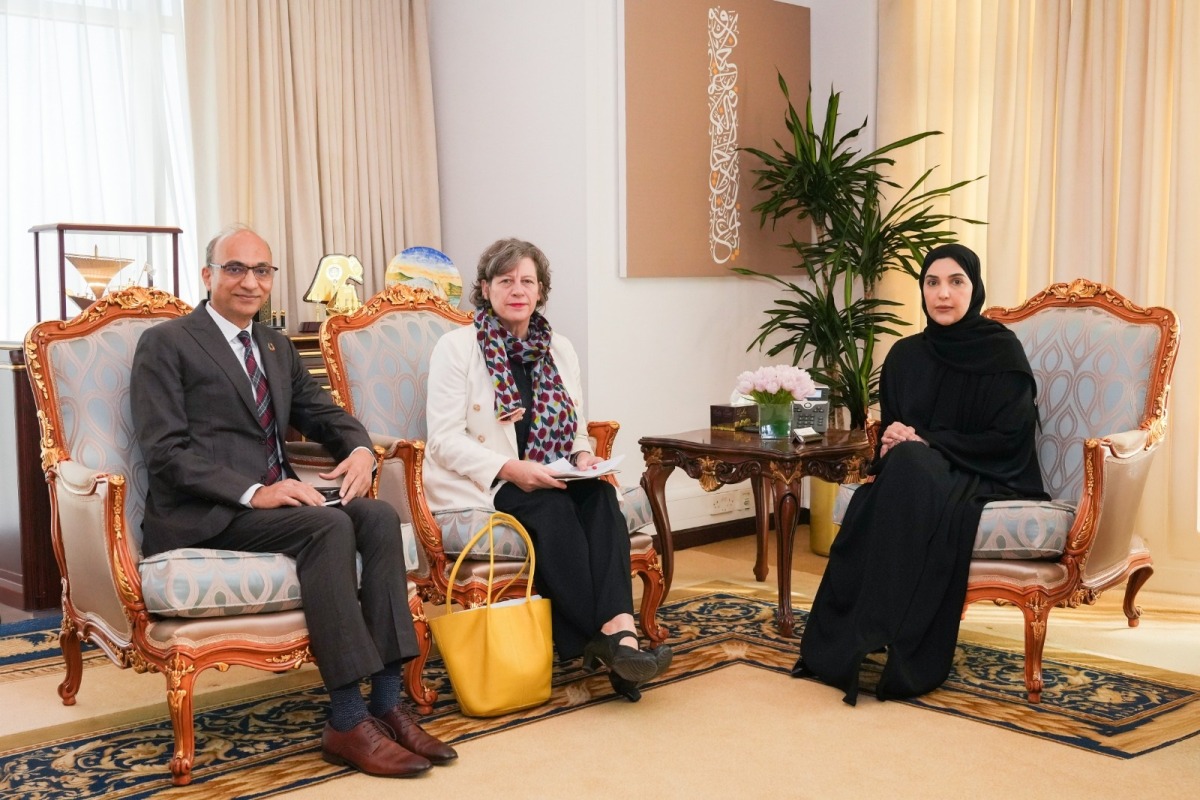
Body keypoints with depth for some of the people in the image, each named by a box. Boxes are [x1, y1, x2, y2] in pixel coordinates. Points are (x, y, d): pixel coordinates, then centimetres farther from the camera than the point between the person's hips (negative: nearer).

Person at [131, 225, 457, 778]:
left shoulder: (276, 348, 22)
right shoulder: (165, 344, -1)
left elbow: (323, 413, 19)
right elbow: (165, 450, -11)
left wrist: (360, 449, -6)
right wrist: (252, 492, -23)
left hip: (273, 497, 7)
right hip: (204, 515, -7)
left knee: (379, 517, -20)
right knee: (328, 526, -30)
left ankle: (387, 704, -20)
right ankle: (347, 724, -27)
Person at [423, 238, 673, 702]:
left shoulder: (559, 350, 15)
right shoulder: (456, 347, -1)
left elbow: (576, 427, 18)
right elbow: (445, 438, -10)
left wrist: (583, 455, -7)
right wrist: (509, 468, -23)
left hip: (548, 482, 5)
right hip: (478, 487, -4)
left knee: (598, 494, -28)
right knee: (554, 507, -32)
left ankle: (619, 633, -39)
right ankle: (609, 640, -30)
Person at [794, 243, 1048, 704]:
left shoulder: (1002, 352, -5)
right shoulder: (905, 355, 10)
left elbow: (1007, 440, -11)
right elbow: (889, 428, 14)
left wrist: (924, 440, -17)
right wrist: (894, 444, -11)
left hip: (989, 481, -4)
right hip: (916, 476, 5)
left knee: (911, 469, -37)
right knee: (868, 503, -31)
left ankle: (907, 659, -36)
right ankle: (840, 645, -26)